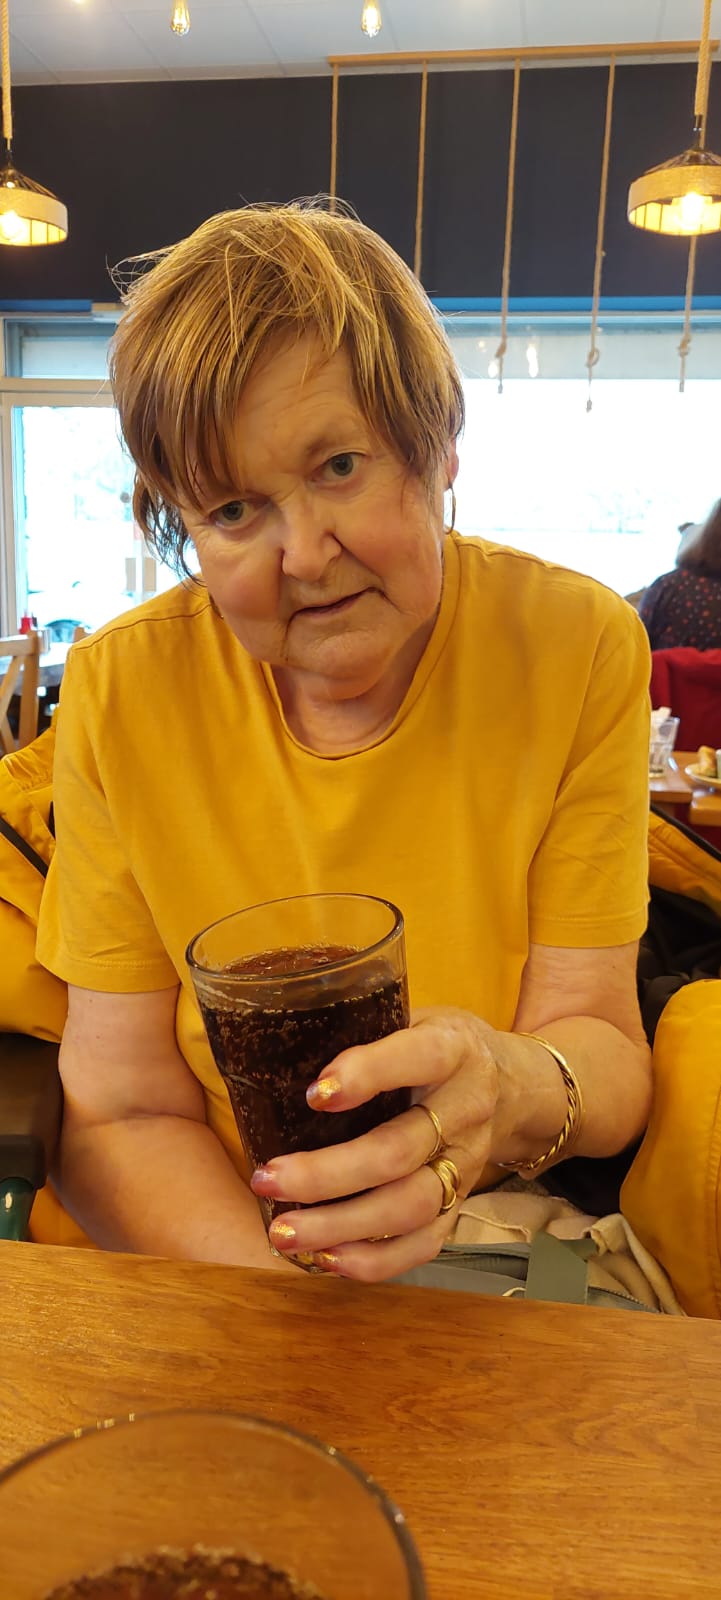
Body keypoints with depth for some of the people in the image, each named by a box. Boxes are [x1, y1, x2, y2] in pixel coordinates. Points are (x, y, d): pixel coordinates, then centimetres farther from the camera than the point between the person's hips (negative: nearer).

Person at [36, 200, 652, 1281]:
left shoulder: (579, 649, -12)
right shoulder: (118, 693, -12)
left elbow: (604, 1047, -10)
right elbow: (124, 1112, -10)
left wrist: (518, 1090, -33)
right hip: (211, 1258, 0)